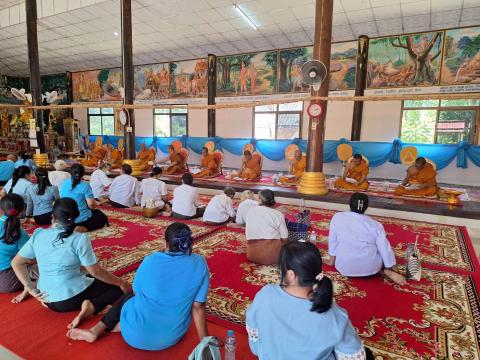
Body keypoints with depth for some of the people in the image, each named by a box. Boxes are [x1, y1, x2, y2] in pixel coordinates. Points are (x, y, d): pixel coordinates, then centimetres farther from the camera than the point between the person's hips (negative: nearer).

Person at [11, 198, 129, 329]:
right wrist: (121, 282, -3)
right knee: (118, 288, 7)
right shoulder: (80, 239, -19)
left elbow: (16, 263, 1)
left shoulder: (38, 235, -4)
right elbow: (96, 271, -14)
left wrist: (30, 288, 3)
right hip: (71, 298, -7)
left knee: (91, 278, 32)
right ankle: (91, 306, -15)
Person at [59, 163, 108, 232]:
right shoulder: (85, 185, -17)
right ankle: (83, 228, -7)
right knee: (103, 218, 18)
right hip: (82, 219, -7)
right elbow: (91, 205, -20)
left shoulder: (63, 184, 1)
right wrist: (95, 203, 4)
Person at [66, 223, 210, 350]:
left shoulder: (150, 260, -11)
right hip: (171, 337, 2)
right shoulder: (199, 263, -13)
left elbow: (137, 292, 6)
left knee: (129, 295, 28)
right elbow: (198, 307, -10)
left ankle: (97, 330, 14)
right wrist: (204, 341, 0)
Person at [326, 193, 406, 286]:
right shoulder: (375, 225, -6)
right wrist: (391, 267, 11)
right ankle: (387, 271, 4)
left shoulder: (337, 217, -6)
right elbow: (385, 248, -3)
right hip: (370, 268, 2)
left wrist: (332, 259, 13)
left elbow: (332, 240, 1)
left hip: (344, 267, -1)